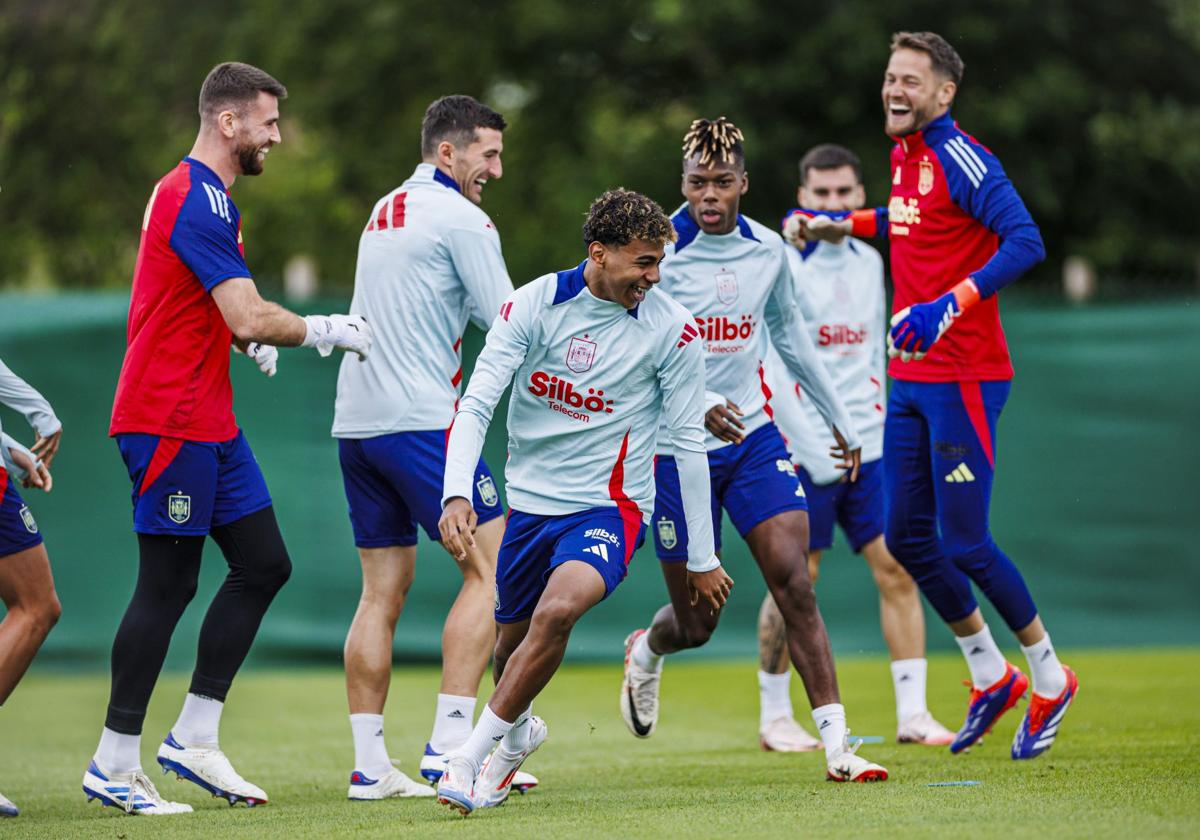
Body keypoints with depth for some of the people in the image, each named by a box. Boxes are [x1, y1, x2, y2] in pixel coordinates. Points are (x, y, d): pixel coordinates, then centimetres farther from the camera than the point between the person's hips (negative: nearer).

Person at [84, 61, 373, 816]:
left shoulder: (203, 196, 17)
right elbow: (250, 319, -23)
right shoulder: (198, 201, -17)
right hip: (169, 421, -10)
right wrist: (328, 331, -8)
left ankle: (194, 739, 12)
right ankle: (114, 765, 0)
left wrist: (252, 338, 12)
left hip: (209, 423, 10)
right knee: (168, 586, -6)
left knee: (265, 564, 8)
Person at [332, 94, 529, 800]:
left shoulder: (387, 210, 20)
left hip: (357, 423, 9)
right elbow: (508, 322, -9)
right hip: (420, 419, -9)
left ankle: (370, 765, 5)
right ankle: (449, 745, -12)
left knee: (384, 590, 8)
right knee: (490, 565, -5)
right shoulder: (461, 219, -6)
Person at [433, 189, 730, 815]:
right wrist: (456, 494, -26)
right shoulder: (534, 304, -9)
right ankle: (519, 731, 50)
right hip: (531, 500, 3)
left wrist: (703, 558, 2)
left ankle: (474, 755, -18)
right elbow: (476, 403, -10)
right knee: (511, 637, 15)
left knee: (558, 610, -29)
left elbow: (688, 442, -2)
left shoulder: (671, 329, -9)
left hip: (610, 507, -3)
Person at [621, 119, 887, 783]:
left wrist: (839, 420, 26)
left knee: (794, 583, -12)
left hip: (753, 436, 3)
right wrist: (694, 403, -32)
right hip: (675, 448, -3)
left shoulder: (767, 250, 3)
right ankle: (645, 653, 42)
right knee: (697, 621, 4)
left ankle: (837, 747, -12)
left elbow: (790, 338, 19)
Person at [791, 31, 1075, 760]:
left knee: (964, 544, -6)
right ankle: (992, 678, 24)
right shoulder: (904, 156, 11)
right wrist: (848, 225, 31)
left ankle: (1051, 678, 13)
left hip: (963, 379, -9)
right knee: (908, 538, 9)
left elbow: (1026, 243, -27)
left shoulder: (962, 159, -16)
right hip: (910, 379, 9)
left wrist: (950, 306, -34)